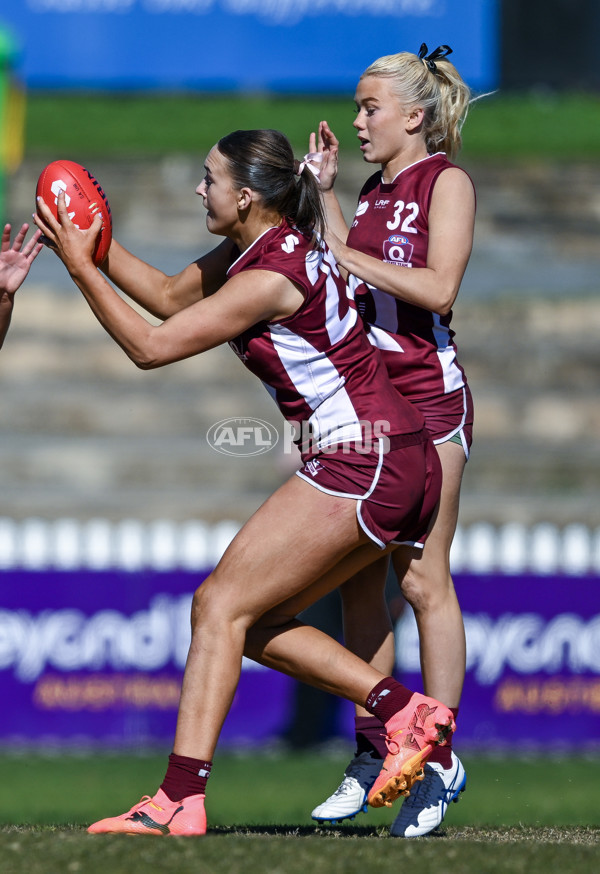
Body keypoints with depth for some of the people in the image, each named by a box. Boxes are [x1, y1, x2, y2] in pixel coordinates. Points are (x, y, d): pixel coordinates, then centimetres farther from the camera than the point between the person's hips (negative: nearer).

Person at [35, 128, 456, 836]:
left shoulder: (270, 277, -19)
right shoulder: (263, 246, 10)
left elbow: (150, 346, -16)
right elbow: (170, 297, 23)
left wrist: (81, 267, -10)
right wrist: (96, 244, 12)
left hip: (358, 465, -10)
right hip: (393, 467, 10)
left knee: (220, 605, -10)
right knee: (256, 624, 11)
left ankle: (180, 798, -15)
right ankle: (403, 709, 7)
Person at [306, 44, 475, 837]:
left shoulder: (446, 182, -5)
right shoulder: (376, 190, 18)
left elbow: (438, 287, -16)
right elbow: (351, 281, 14)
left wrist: (345, 255, -15)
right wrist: (327, 193, 11)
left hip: (427, 394, -8)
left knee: (423, 579, -7)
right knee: (357, 580, 5)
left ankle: (439, 759, -2)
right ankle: (372, 753, 11)